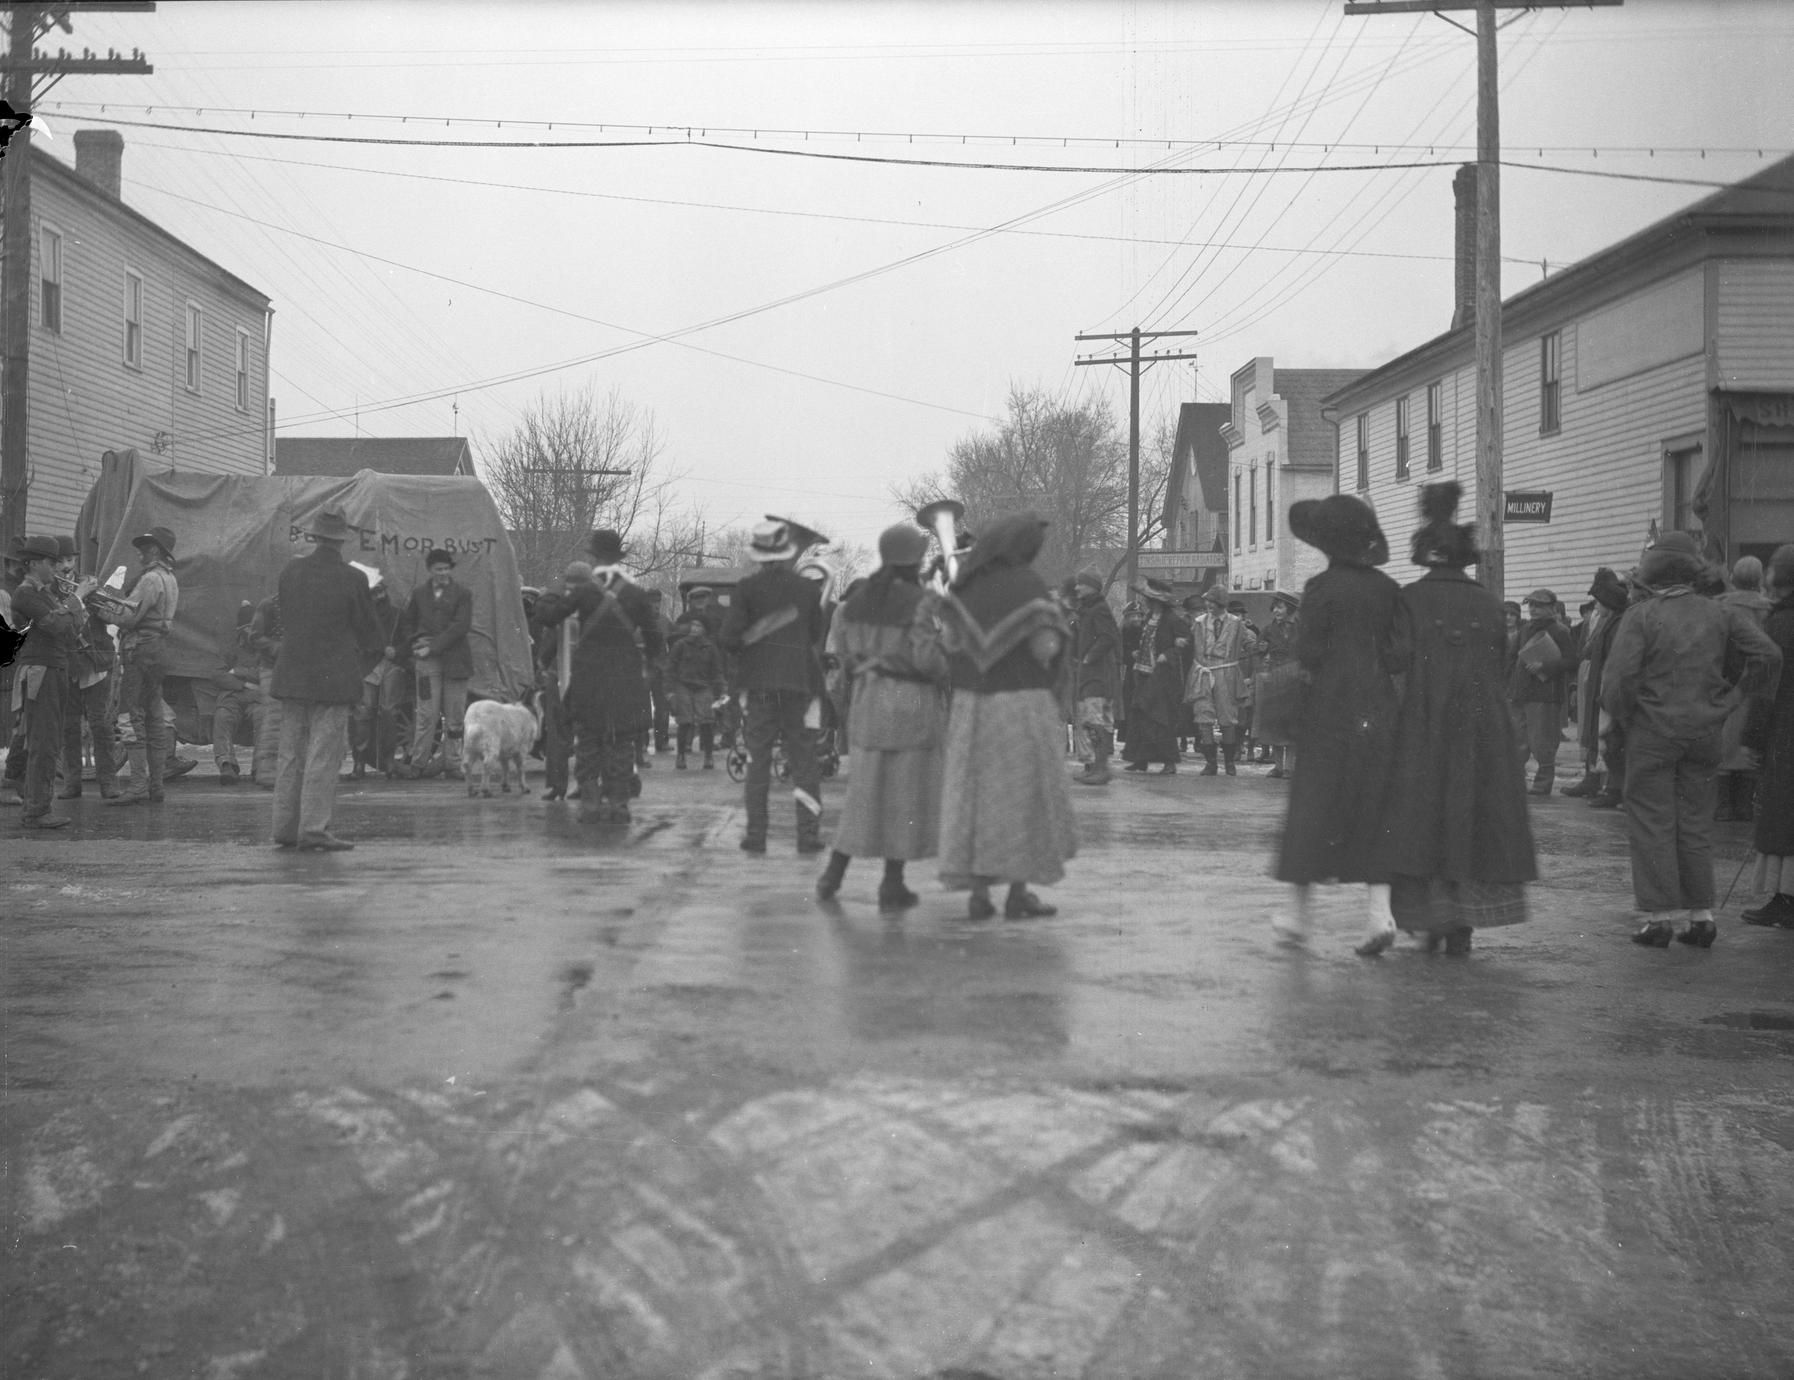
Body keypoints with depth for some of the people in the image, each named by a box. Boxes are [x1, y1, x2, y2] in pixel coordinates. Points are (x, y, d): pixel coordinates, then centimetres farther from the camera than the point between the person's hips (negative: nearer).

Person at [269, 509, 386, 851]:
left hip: (292, 676, 5)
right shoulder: (353, 579, -10)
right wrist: (364, 662, 17)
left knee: (291, 754, 12)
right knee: (324, 756, -3)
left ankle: (285, 827, 15)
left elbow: (285, 618, 14)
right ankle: (313, 829, -5)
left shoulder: (290, 571, 3)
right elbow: (372, 635, -2)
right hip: (334, 679, -5)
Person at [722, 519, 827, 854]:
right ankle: (808, 835, 3)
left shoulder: (747, 588, -3)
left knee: (758, 760, 4)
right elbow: (818, 639, 8)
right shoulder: (809, 589, 3)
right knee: (803, 760, 6)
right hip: (800, 683, 1)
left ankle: (756, 834, 1)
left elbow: (730, 637, -6)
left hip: (759, 682, -1)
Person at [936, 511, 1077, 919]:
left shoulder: (968, 585, 4)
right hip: (1022, 703, -4)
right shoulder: (1030, 586, -11)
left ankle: (978, 894, 4)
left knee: (974, 794, 7)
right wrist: (1054, 617, 5)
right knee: (1024, 794, 5)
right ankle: (1018, 893, 6)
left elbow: (951, 642, 1)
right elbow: (1045, 650, -15)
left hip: (971, 702, 5)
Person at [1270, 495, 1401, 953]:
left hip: (1329, 713, -4)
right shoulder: (1388, 589, 5)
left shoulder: (1322, 588, -10)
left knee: (1313, 808, 6)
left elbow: (1307, 653, -10)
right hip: (1379, 714, 4)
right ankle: (1379, 910, -4)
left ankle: (1301, 914, 14)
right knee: (1373, 811, 8)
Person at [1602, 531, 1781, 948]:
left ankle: (1657, 918, 1)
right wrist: (1734, 698, 8)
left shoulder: (1640, 617, -10)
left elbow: (1619, 678, -17)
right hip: (1704, 732, 4)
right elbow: (1768, 655, -2)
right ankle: (1702, 916, 13)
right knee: (1696, 823, 13)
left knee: (1652, 823, 3)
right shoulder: (1720, 614, 3)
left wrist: (1621, 717, 0)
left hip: (1653, 732, -4)